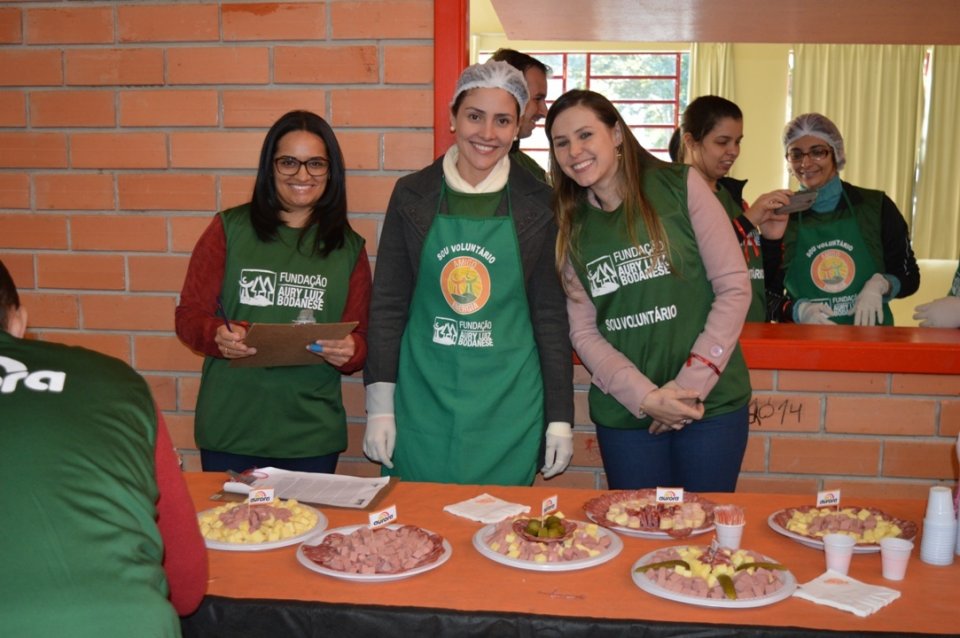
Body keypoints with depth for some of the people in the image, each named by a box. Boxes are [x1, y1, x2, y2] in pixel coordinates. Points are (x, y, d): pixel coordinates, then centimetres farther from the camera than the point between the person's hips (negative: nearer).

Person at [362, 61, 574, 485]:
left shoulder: (538, 205, -1)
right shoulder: (412, 195, 1)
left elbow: (551, 313, 2)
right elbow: (387, 304, 3)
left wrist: (560, 417, 1)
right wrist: (379, 405, -1)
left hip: (508, 407, 0)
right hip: (422, 402, 1)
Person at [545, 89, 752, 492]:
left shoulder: (681, 187, -4)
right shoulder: (569, 225, 5)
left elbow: (734, 287, -6)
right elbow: (583, 331, 2)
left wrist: (692, 383, -12)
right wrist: (645, 397, -11)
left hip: (711, 400, -2)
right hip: (622, 411, 2)